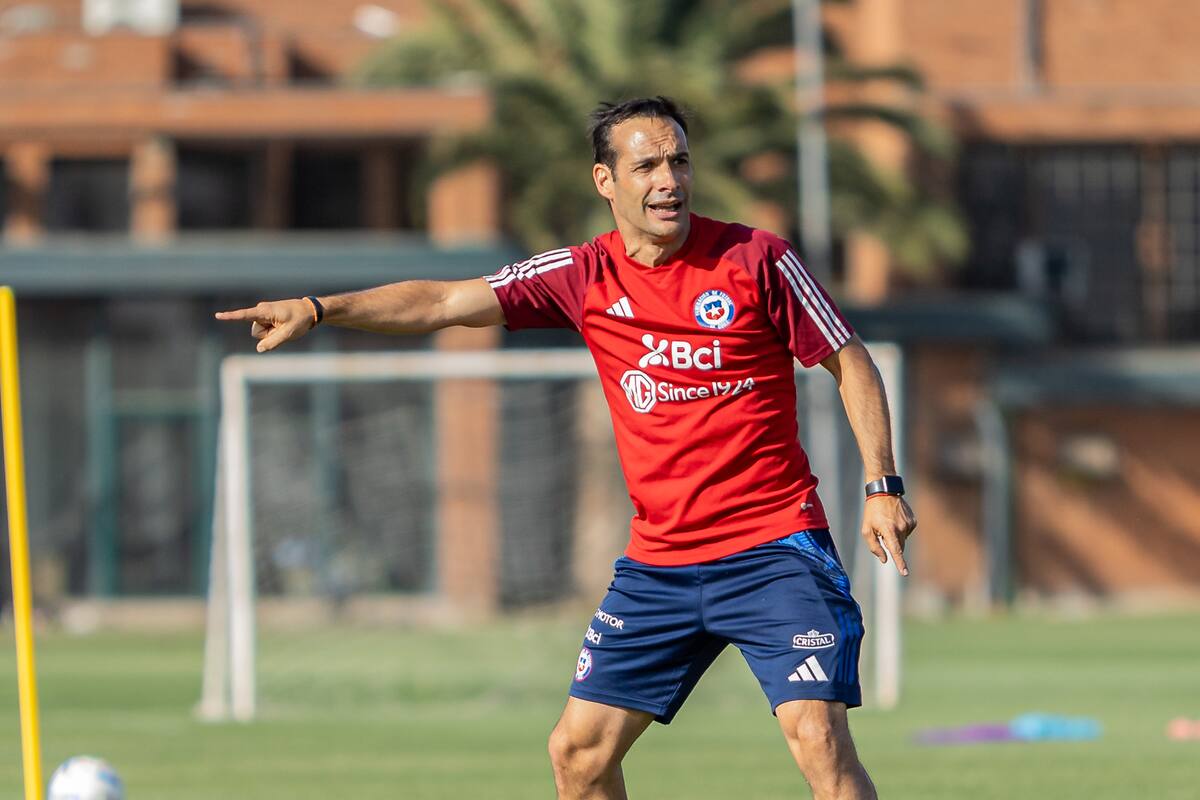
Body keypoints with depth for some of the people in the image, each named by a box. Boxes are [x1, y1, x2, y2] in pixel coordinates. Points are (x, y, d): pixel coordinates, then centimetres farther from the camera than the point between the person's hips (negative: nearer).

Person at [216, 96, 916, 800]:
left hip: (774, 549, -4)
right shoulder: (585, 277, 3)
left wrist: (883, 484, -6)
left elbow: (851, 364, 3)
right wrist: (318, 309, -10)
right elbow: (445, 302, 0)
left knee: (818, 738, -19)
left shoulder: (755, 259, -5)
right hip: (657, 564, 4)